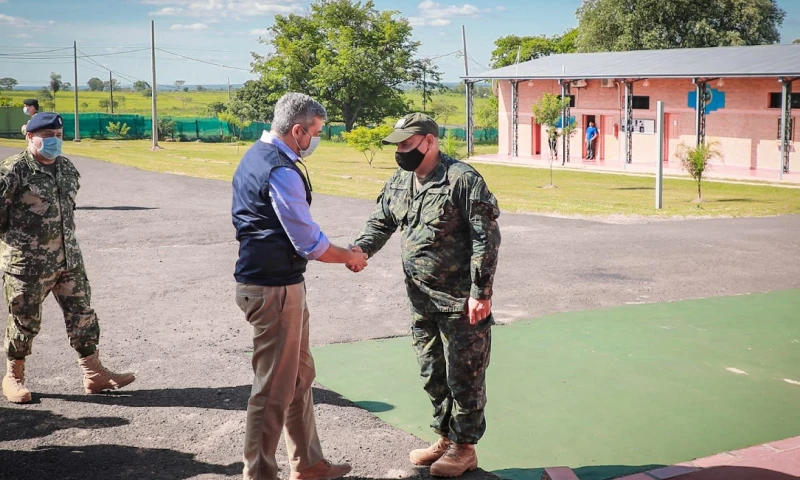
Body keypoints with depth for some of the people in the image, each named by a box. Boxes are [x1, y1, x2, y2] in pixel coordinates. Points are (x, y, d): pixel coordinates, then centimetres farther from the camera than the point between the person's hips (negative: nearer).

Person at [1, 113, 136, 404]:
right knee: (25, 321, 6)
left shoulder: (67, 168, 9)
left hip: (69, 259, 6)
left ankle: (94, 375, 15)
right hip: (27, 264, -6)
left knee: (82, 315, 7)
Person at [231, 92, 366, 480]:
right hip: (275, 288, -11)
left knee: (300, 376, 20)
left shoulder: (254, 157, 11)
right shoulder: (281, 172, -21)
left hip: (258, 276, 11)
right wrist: (350, 257, -1)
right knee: (275, 388, 0)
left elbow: (239, 215, 20)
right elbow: (309, 242, -19)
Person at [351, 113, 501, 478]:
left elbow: (486, 238, -16)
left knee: (463, 375, 5)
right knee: (433, 375, 17)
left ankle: (465, 447, 20)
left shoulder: (462, 179, -15)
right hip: (422, 300, 7)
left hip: (461, 301, -7)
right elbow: (380, 223, 13)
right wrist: (358, 250, -9)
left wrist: (481, 293, -19)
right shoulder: (398, 183, 7)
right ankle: (445, 438, 34)